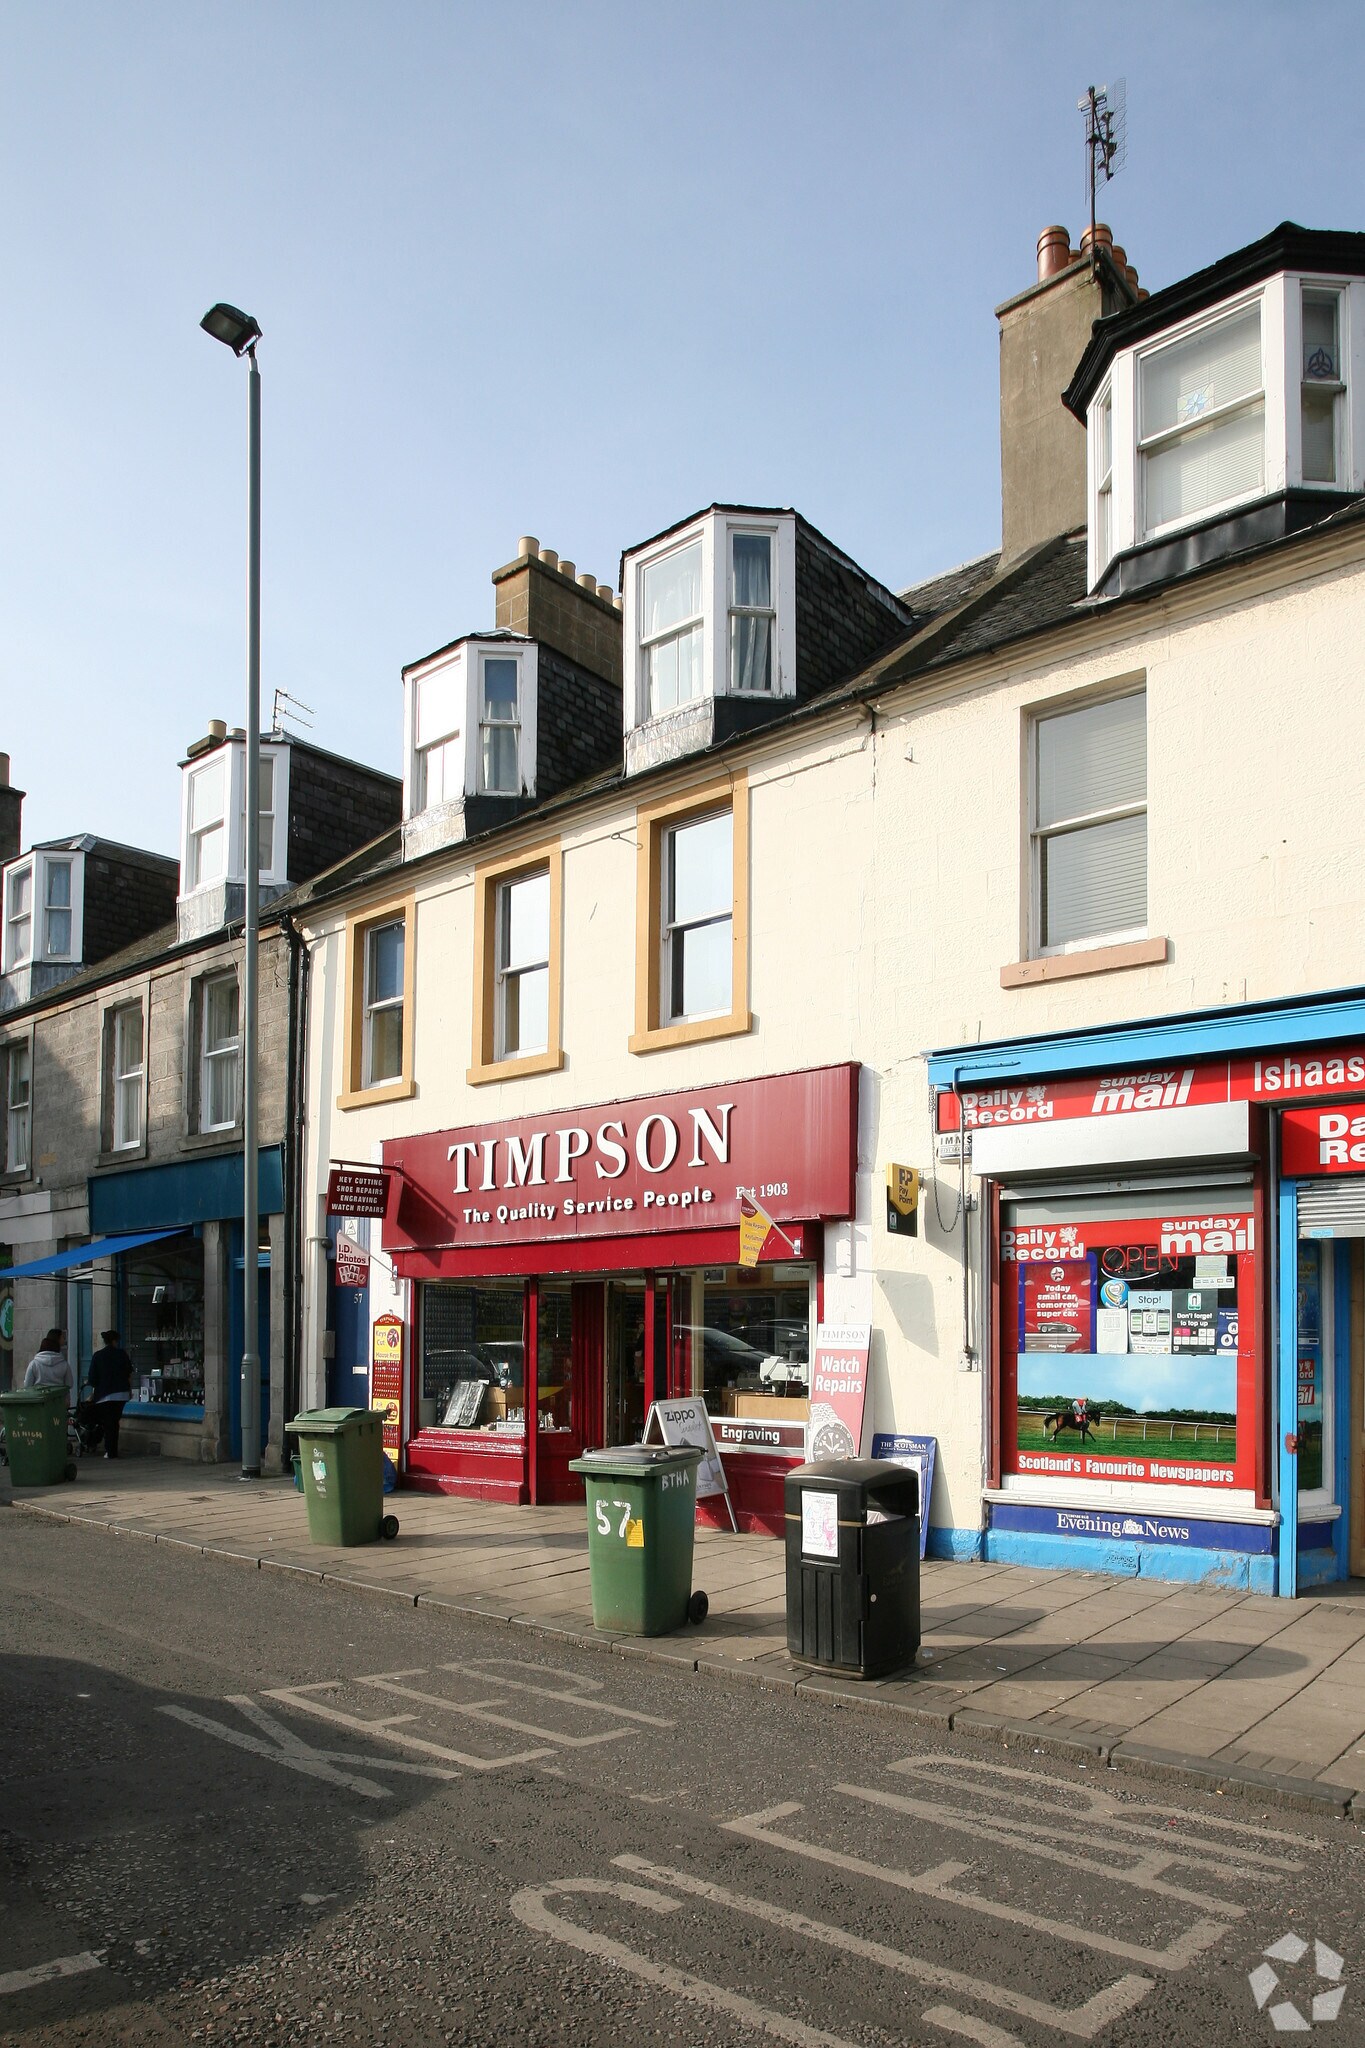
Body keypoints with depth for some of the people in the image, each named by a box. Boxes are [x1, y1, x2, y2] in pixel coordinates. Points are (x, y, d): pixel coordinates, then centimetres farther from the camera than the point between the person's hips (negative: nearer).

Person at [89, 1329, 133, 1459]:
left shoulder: (98, 1356, 0)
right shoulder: (122, 1354, 3)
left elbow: (93, 1378, 2)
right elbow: (129, 1374, 4)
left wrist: (92, 1394, 14)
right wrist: (130, 1389, 14)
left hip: (104, 1394, -1)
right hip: (121, 1394, 1)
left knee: (108, 1423, 3)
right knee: (115, 1422, 10)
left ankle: (110, 1451, -1)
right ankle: (113, 1451, 11)